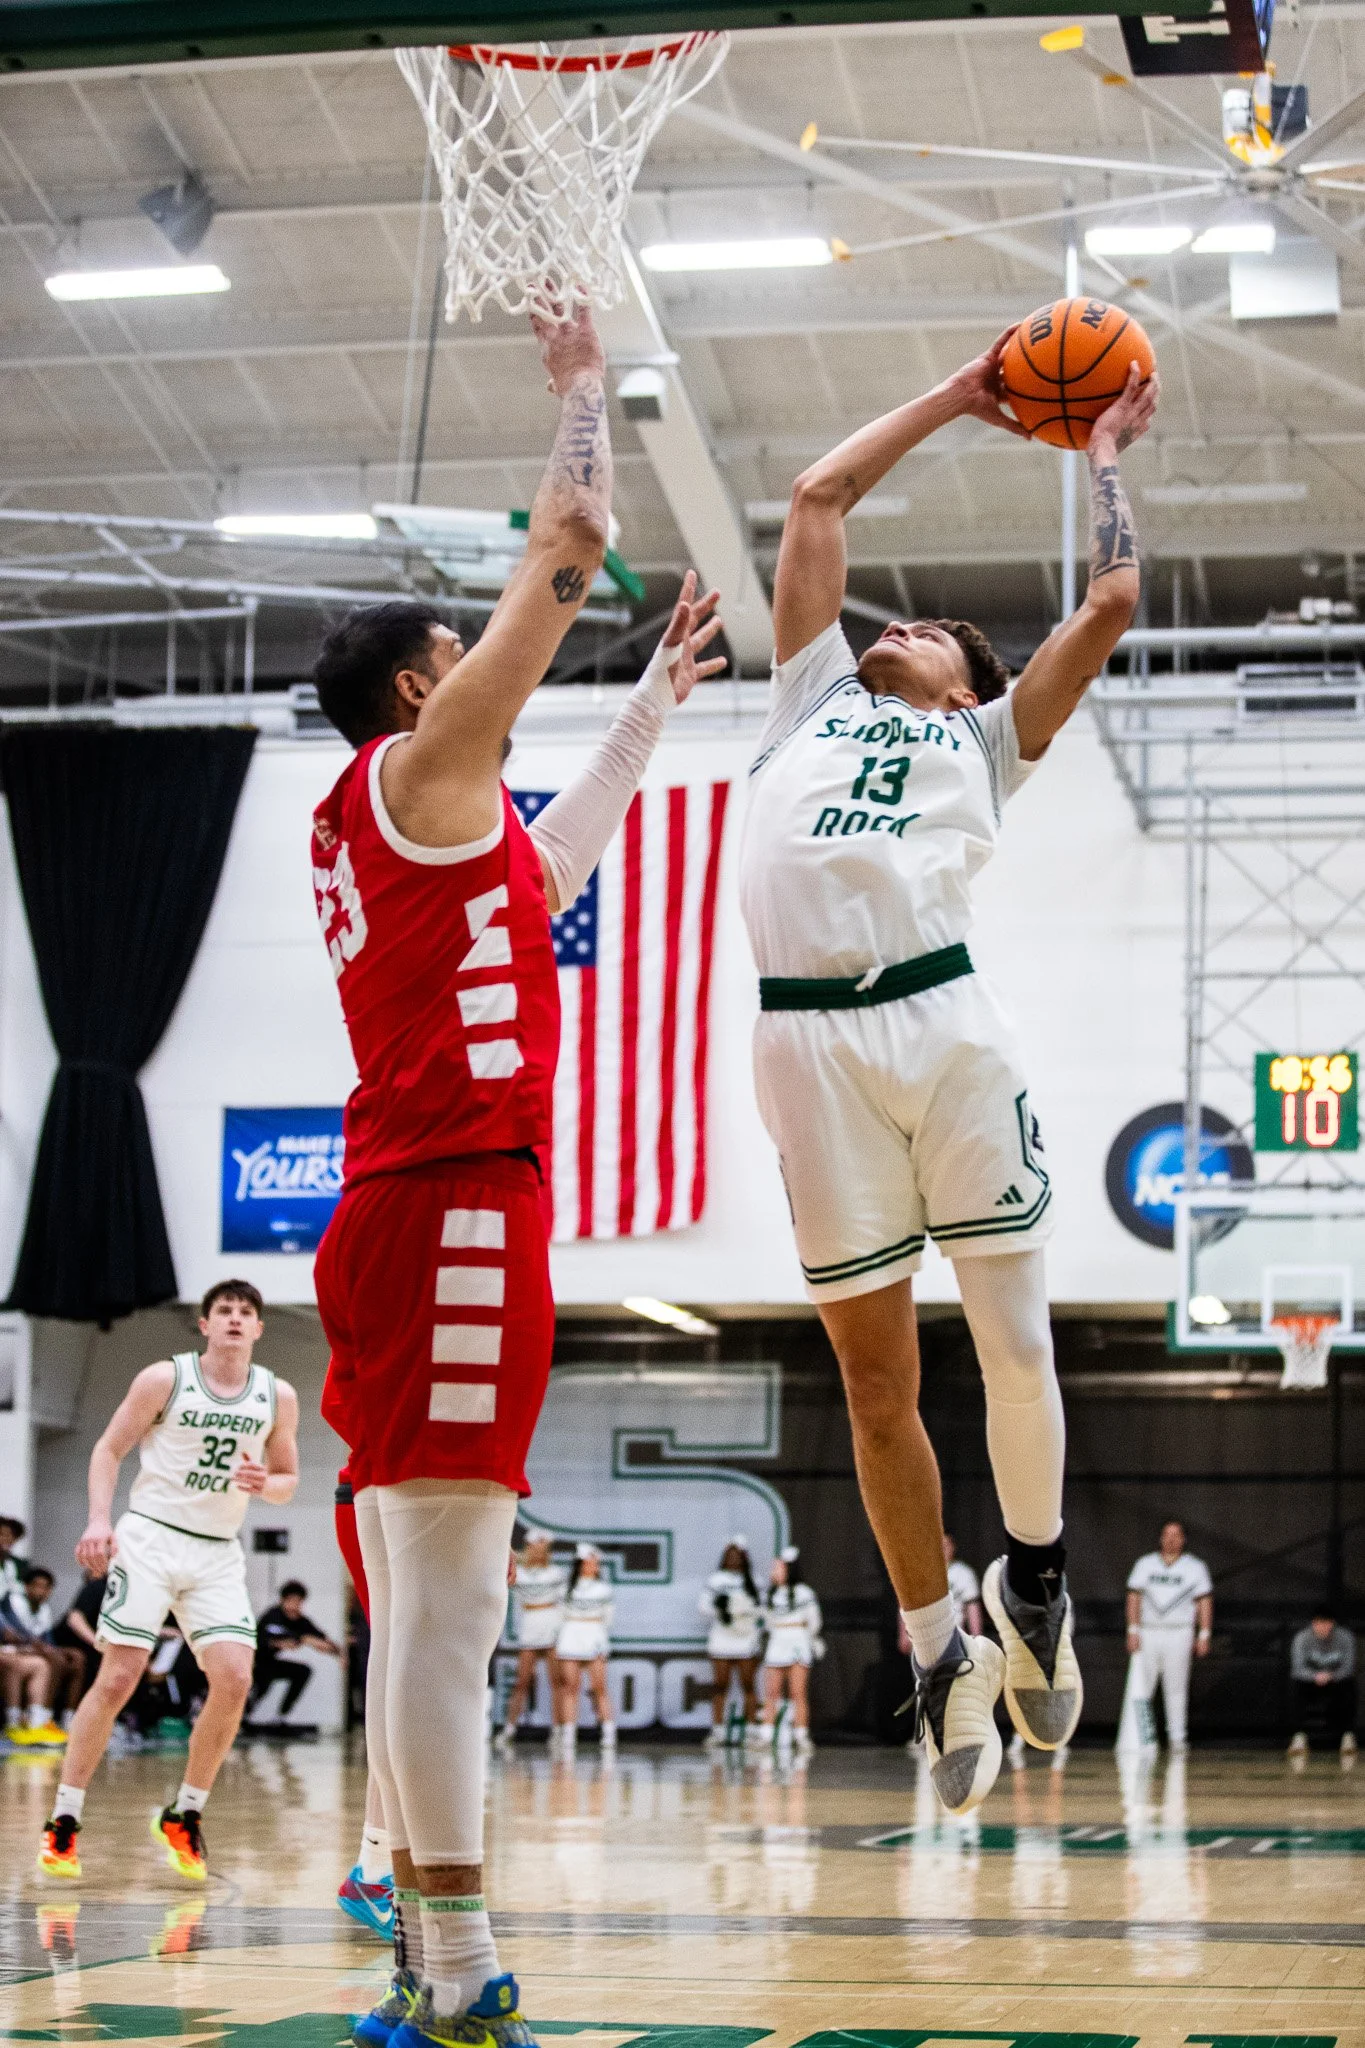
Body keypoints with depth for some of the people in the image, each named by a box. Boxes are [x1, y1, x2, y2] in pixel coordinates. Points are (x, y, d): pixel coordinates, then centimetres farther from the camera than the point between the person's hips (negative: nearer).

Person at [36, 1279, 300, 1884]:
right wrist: (99, 1519, -13)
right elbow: (109, 1449, 1)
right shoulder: (164, 1378, -3)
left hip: (218, 1554, 3)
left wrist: (264, 1484, -9)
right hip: (150, 1537, -3)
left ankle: (182, 1816, 5)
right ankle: (63, 1821, 0)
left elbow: (286, 1480, 15)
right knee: (116, 1680, -9)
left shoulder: (277, 1396, 5)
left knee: (234, 1680, -12)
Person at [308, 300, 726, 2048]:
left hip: (408, 1219, 10)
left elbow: (554, 864, 41)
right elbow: (568, 549, -2)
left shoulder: (427, 828, 23)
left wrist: (660, 693, 47)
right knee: (446, 1605, -13)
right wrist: (587, 393, 13)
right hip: (453, 1210, -10)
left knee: (421, 1610, 8)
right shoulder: (411, 770, -2)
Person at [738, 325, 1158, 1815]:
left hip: (946, 1014, -1)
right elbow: (817, 499, 32)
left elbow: (1111, 601, 17)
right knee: (875, 1373, 3)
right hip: (811, 1036, 1)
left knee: (1014, 1339, -3)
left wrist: (1102, 453, 31)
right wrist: (953, 401, 39)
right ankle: (939, 1656, 14)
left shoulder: (988, 736, 25)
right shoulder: (813, 698, 29)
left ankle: (1034, 1583, 21)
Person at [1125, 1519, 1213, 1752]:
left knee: (1176, 1688, 1)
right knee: (1140, 1687, -7)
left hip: (1179, 1635, -1)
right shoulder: (1145, 1564, 10)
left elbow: (1204, 1601, 4)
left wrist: (1204, 1635, -4)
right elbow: (1134, 1597, 7)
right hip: (1147, 1633, 1)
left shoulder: (1195, 1567, 7)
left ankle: (1177, 1737, 8)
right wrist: (1133, 1631, -3)